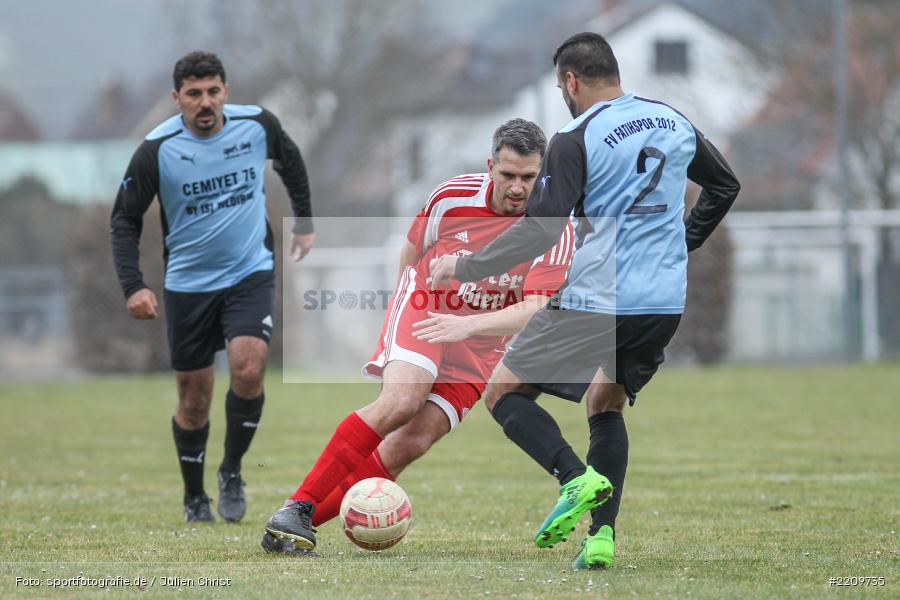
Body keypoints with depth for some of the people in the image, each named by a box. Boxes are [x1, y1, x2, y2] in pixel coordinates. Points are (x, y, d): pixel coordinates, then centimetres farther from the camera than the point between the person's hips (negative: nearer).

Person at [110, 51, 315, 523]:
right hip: (188, 284, 0)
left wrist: (304, 223, 19)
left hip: (251, 273, 1)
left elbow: (290, 162, 15)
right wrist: (133, 286, -18)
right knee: (194, 398, 5)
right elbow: (125, 220, -7)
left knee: (247, 369, -21)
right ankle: (194, 499, 25)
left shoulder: (257, 125, -9)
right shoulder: (157, 150, -15)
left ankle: (232, 471, 2)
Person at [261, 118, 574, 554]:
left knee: (412, 443, -15)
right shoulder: (453, 196, -12)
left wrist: (468, 325, -39)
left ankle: (304, 521, -8)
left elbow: (532, 311, -26)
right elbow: (412, 251, 9)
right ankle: (297, 507, -30)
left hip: (479, 347, 1)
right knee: (403, 397, -30)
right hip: (423, 308, -1)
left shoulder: (555, 232, -15)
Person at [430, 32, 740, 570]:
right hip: (666, 304, 6)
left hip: (595, 301, -6)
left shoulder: (575, 140, -10)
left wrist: (465, 267, -4)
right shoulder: (674, 124, 11)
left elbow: (541, 229, -13)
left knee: (503, 393, 6)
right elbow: (725, 186, 25)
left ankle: (576, 476, -18)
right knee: (607, 406, 24)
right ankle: (602, 536, 6)